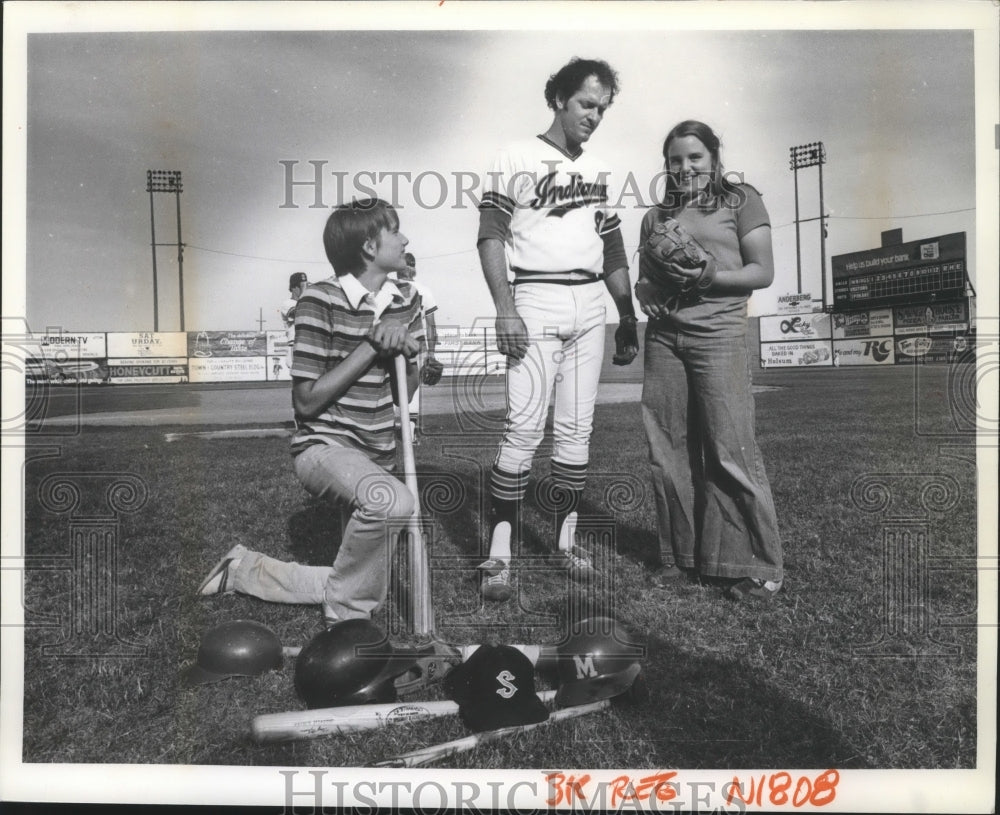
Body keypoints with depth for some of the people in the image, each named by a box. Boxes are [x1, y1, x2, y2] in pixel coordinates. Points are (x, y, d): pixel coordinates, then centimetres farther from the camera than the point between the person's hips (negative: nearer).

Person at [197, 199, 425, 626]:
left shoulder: (406, 299, 5)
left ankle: (244, 569, 29)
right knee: (392, 502, -40)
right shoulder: (322, 300, -14)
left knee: (357, 583, 12)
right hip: (324, 446, -7)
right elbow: (306, 402, -17)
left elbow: (405, 393, 7)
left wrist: (403, 350, -14)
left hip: (377, 455, 8)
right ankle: (347, 617, -16)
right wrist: (371, 346, -19)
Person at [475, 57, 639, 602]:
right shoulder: (518, 157, 1)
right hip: (537, 301, -6)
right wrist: (504, 308, -18)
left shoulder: (597, 171, 19)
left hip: (591, 307, 6)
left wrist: (628, 317, 16)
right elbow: (490, 235, -7)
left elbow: (613, 250, 20)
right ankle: (499, 553, -6)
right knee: (524, 429, -12)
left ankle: (565, 537, 16)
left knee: (576, 430, 6)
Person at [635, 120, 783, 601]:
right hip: (663, 338, 5)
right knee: (668, 453, 4)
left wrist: (708, 277, -14)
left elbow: (762, 272, 1)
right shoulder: (657, 216, 21)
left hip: (718, 333, -4)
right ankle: (681, 558, 15)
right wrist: (647, 294, 0)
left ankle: (756, 566, 3)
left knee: (730, 452, -8)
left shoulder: (741, 201, 8)